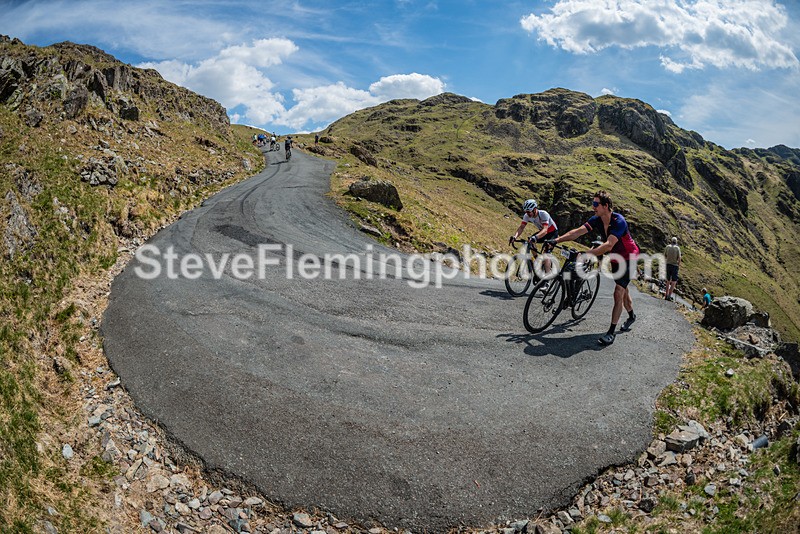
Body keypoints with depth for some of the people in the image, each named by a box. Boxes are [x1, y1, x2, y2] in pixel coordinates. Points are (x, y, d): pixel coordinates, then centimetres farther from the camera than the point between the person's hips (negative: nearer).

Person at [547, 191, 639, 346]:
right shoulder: (596, 220, -11)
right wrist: (557, 240, -29)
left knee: (618, 293, -14)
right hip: (615, 258, 7)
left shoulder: (618, 221, -33)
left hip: (628, 258, -7)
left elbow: (608, 245, -43)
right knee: (623, 290, 23)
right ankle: (631, 316, 47)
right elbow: (577, 232, -17)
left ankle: (611, 332, -13)